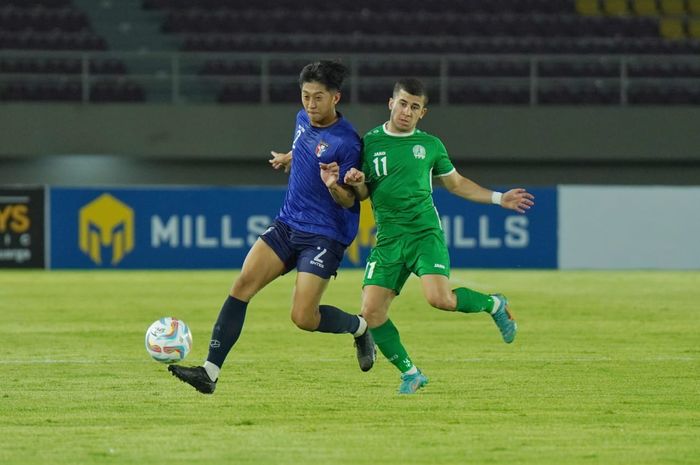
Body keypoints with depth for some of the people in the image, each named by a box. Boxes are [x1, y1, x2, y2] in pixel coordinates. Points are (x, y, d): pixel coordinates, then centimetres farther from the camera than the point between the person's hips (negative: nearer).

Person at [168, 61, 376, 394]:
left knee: (303, 318, -14)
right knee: (242, 284, -11)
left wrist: (334, 186, -33)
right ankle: (210, 372, -14)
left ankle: (359, 328, 19)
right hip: (287, 225, 7)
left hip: (324, 238, -7)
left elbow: (349, 201, -13)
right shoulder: (303, 119, 5)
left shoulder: (346, 142, -17)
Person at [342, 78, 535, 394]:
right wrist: (357, 184, -11)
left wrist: (499, 198, 16)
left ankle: (493, 305, 6)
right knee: (371, 311, -10)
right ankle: (410, 374, 7)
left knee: (439, 298, -25)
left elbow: (456, 183, 22)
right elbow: (363, 195, 13)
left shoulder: (430, 145, 8)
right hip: (388, 238, 2)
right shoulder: (369, 142, 7)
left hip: (425, 233, -2)